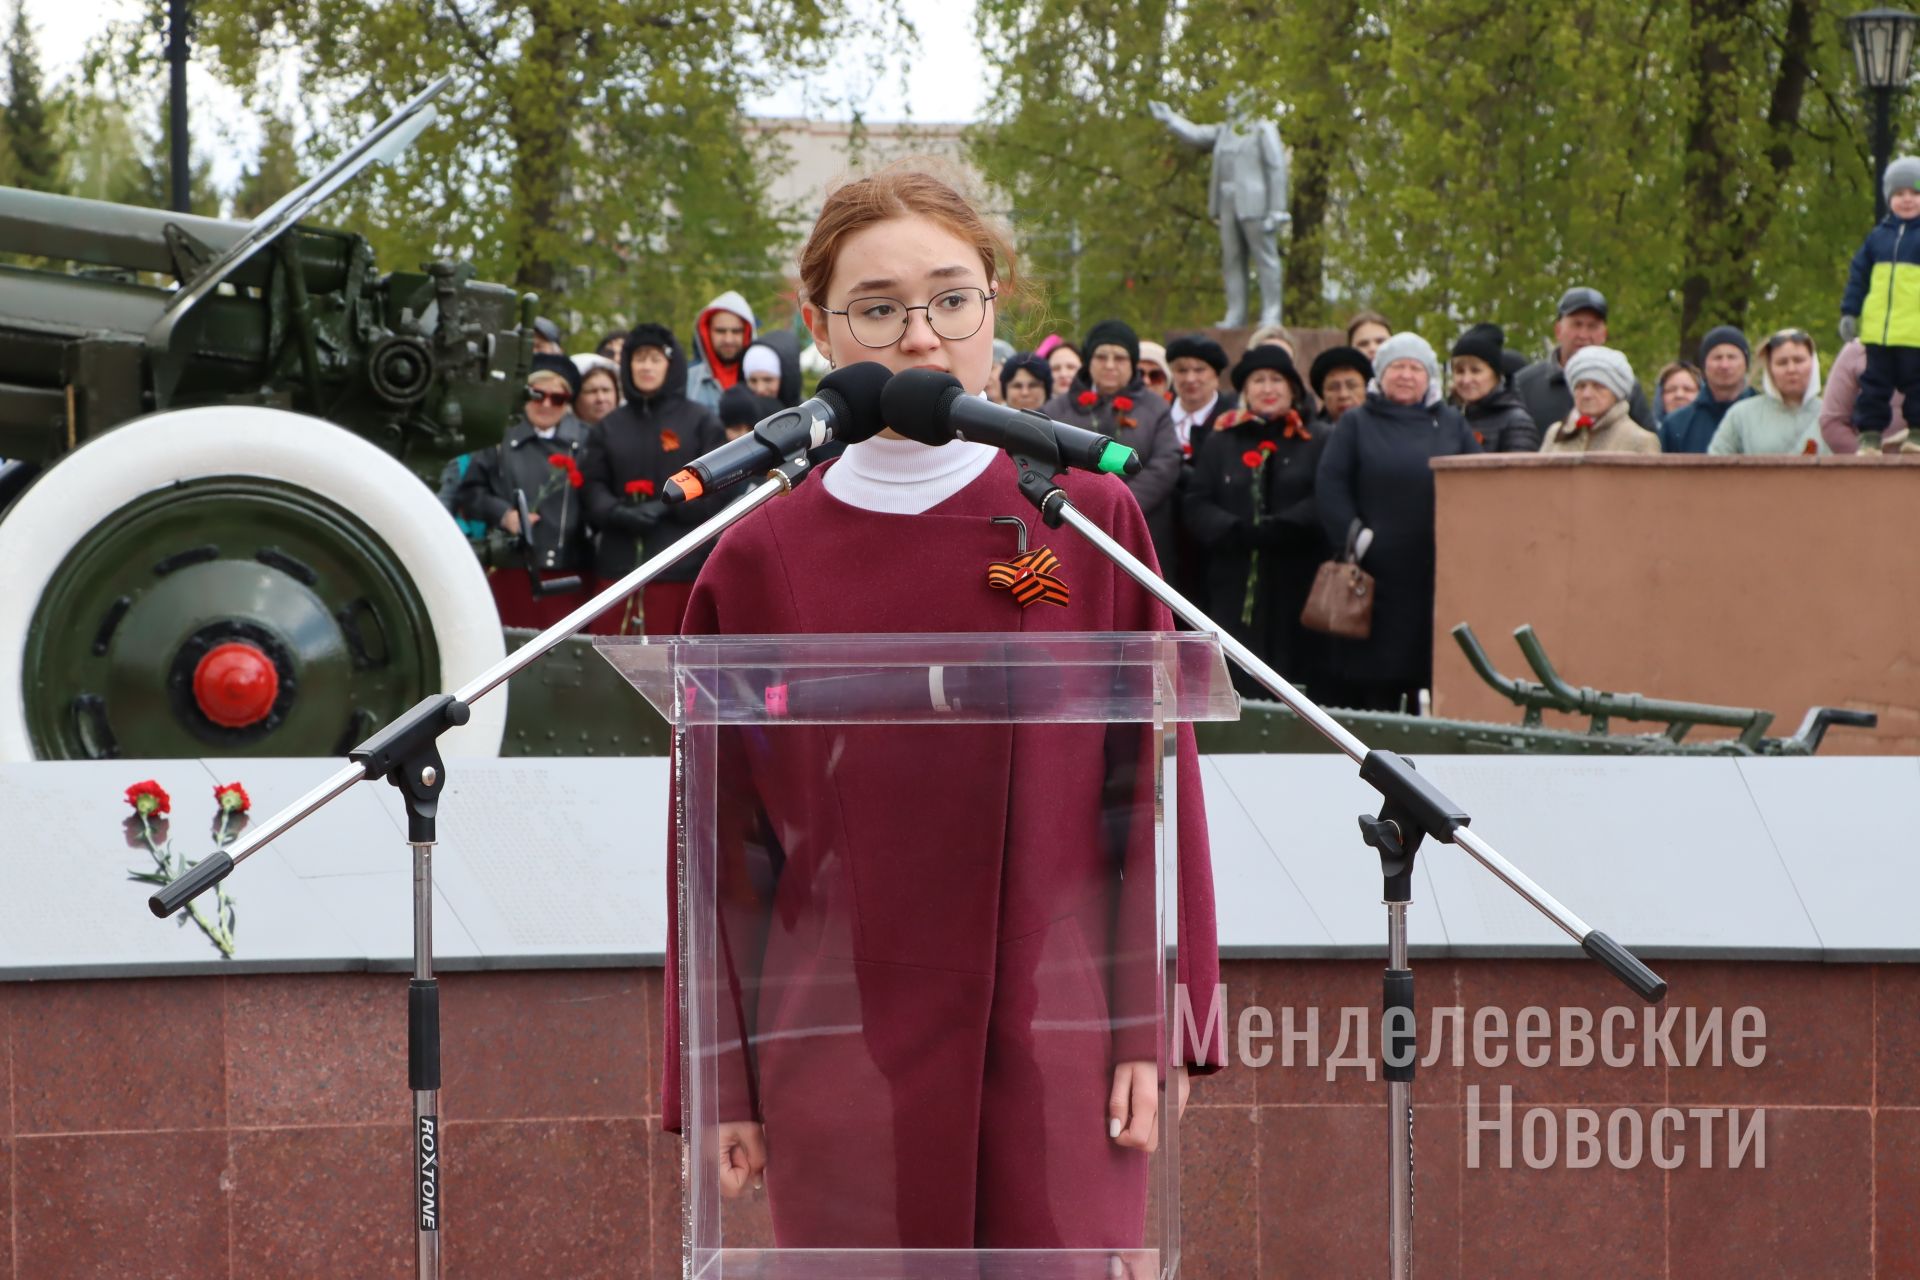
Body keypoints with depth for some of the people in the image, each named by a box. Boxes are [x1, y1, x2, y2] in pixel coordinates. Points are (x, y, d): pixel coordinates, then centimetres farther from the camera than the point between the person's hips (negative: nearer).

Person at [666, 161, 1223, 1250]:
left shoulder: (1093, 525, 3)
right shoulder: (759, 559, 3)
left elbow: (1153, 786, 3)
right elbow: (725, 840, 5)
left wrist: (1156, 1026, -3)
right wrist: (723, 1079, 3)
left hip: (1056, 1052, 0)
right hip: (843, 1065, 0)